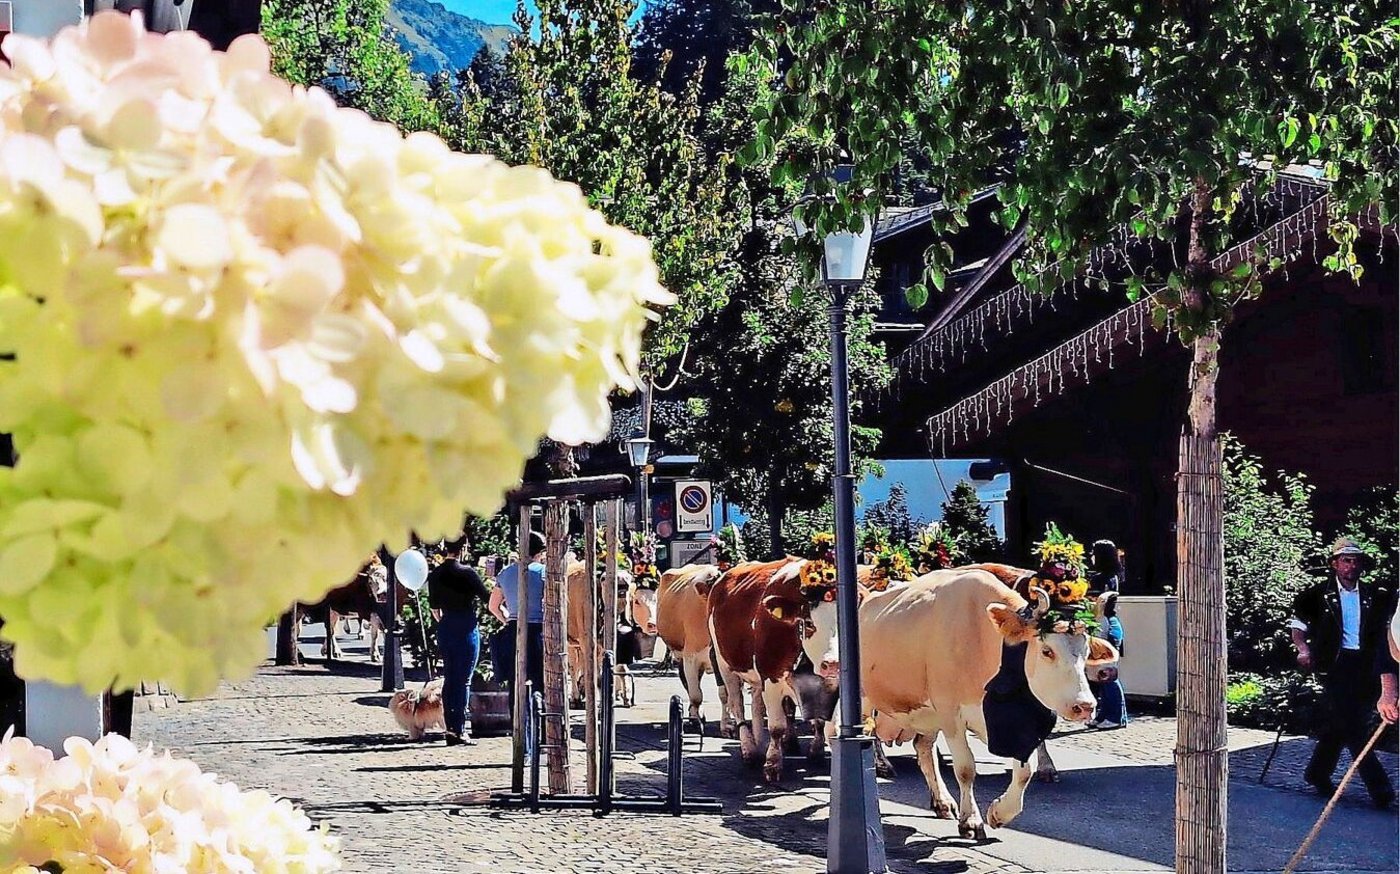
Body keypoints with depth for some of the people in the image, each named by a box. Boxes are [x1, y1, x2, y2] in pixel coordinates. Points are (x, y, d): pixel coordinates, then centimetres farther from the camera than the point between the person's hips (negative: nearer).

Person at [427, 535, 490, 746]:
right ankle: (460, 730, -4)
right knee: (463, 680, -3)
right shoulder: (466, 573, -13)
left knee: (449, 679, 11)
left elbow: (433, 606, 14)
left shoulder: (435, 575, 6)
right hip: (466, 628, -6)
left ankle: (451, 728, 12)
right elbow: (487, 598, -6)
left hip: (445, 628, 6)